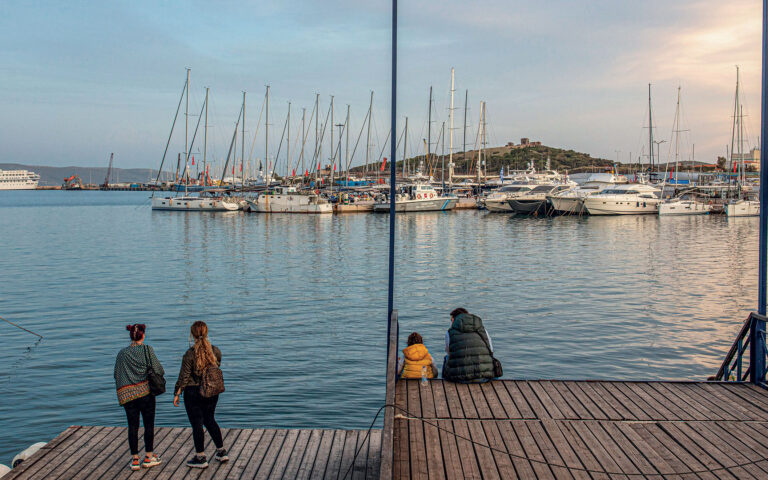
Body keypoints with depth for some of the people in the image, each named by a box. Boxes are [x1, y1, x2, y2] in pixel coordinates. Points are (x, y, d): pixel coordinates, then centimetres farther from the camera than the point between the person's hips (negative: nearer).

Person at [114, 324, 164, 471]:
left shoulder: (122, 353, 4)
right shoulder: (147, 350, -7)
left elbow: (116, 375, 8)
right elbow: (158, 370, -7)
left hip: (127, 394, 3)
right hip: (145, 392, -3)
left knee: (132, 426, 7)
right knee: (149, 424, 7)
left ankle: (135, 459, 11)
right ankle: (148, 457, 12)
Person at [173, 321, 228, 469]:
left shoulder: (190, 354, -18)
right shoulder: (215, 351, -5)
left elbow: (184, 376, -13)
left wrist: (177, 394, -3)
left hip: (193, 392, -5)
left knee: (197, 424, 6)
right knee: (209, 420, 21)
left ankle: (200, 458, 13)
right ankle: (221, 451, 26)